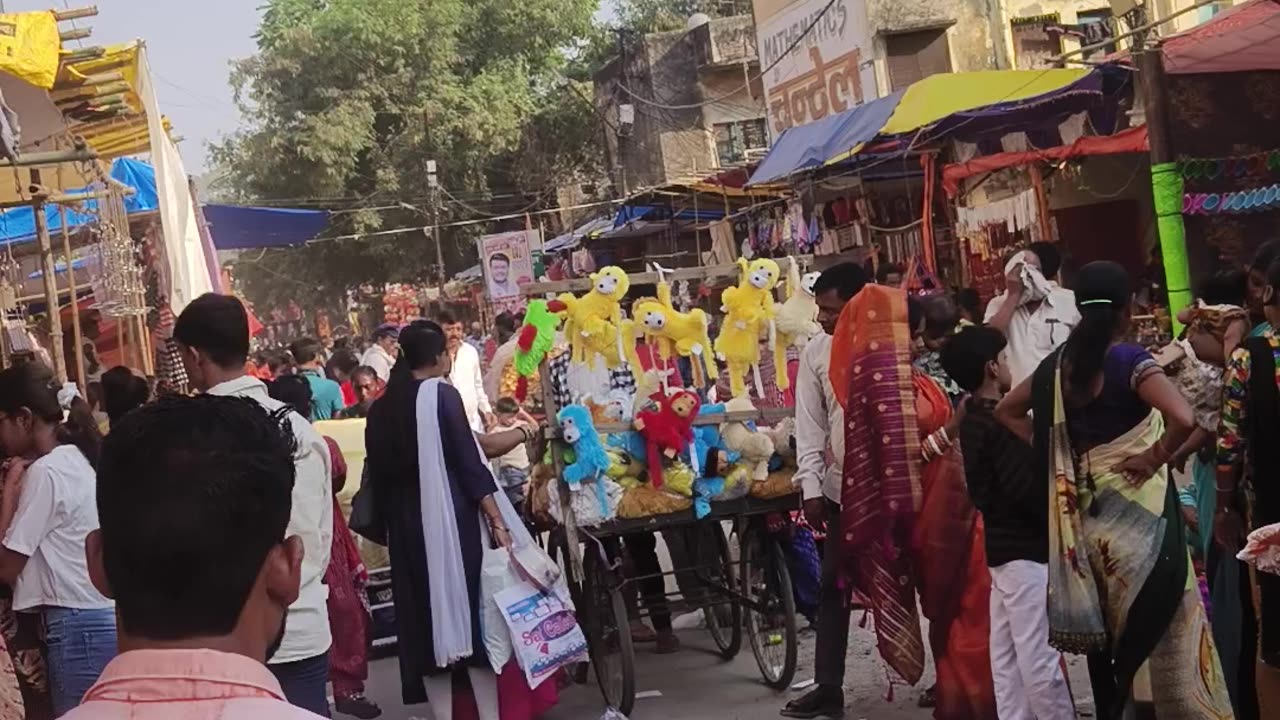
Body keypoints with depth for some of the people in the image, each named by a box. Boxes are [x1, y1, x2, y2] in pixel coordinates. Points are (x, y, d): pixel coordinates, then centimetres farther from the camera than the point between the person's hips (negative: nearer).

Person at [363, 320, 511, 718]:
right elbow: (468, 462, -12)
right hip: (450, 519, -5)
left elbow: (378, 476, 12)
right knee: (472, 609, 2)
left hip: (407, 525, 5)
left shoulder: (380, 409, 9)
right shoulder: (441, 394, -8)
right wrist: (497, 520, -11)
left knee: (427, 617, 8)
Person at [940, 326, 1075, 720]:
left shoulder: (972, 420, 9)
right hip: (1027, 549, -10)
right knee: (1040, 656, -3)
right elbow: (1027, 489, -23)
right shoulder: (1000, 423, -19)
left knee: (1007, 657, 12)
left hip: (1001, 545, 10)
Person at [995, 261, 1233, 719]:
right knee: (1153, 618, 2)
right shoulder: (1130, 360, -14)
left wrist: (1052, 452, 8)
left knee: (1101, 620, 15)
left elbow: (1007, 411, 16)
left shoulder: (1060, 363, 4)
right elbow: (1183, 418, -29)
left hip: (1082, 505, 6)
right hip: (1133, 503, -6)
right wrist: (1154, 458, -13)